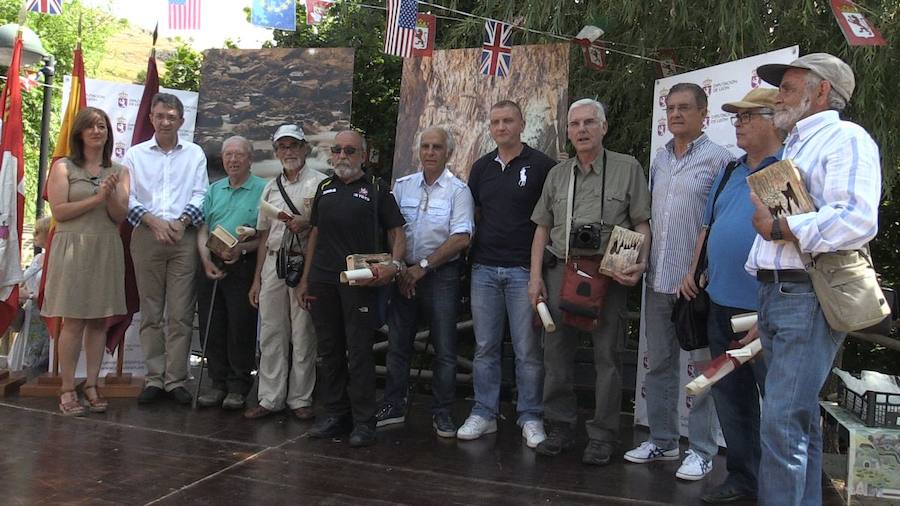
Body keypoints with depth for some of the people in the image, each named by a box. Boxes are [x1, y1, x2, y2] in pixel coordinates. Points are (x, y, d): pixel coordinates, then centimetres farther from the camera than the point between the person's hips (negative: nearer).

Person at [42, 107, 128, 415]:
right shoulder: (63, 167, 3)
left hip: (107, 250, 3)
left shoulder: (117, 171, 12)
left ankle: (91, 386, 11)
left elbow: (121, 216, 5)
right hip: (73, 248, -3)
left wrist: (111, 195, -14)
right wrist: (96, 198, -12)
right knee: (73, 321, -5)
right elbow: (58, 211, -6)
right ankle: (67, 390, 2)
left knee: (99, 320, 4)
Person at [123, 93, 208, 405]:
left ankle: (176, 379, 3)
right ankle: (154, 378, 10)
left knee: (181, 314, -3)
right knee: (150, 312, 4)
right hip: (146, 237, 1)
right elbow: (127, 197, 5)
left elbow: (200, 195, 5)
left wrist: (181, 222, -11)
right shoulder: (135, 154, 12)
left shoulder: (195, 154, 11)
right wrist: (153, 220, -10)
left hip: (184, 237, -1)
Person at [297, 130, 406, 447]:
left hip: (359, 281, -5)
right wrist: (305, 279, 16)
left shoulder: (376, 189, 6)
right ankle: (335, 414, 20)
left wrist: (394, 264, -18)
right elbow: (315, 234, 20)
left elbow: (396, 233, 2)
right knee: (329, 350, 10)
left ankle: (364, 421, 3)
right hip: (322, 280, 5)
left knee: (359, 351, -4)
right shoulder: (325, 189, 18)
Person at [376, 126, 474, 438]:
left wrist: (423, 266, -13)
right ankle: (394, 406, 20)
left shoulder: (458, 190, -4)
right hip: (405, 273, 4)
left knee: (444, 348, 1)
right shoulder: (402, 186, 8)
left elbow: (461, 238, -11)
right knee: (397, 344, 8)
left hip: (442, 275, -3)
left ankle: (442, 412, 13)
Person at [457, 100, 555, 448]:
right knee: (484, 347, 9)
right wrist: (471, 252, 10)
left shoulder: (541, 165, -1)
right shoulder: (481, 167, 13)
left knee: (528, 350, 0)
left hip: (523, 268, -4)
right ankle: (484, 413, 18)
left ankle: (530, 418, 12)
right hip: (484, 268, 4)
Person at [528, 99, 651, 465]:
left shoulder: (627, 168, 3)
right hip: (560, 270, 4)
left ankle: (602, 436, 11)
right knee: (557, 353, 7)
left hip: (606, 273, -3)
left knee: (606, 356, 1)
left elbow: (641, 223, 1)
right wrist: (535, 276, 6)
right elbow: (542, 228, 14)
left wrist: (641, 263, -14)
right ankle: (560, 427, 19)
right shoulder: (557, 174, 14)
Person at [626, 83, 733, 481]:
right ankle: (662, 440, 26)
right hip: (658, 279, 7)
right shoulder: (659, 160, 14)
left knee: (703, 366, 3)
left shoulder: (718, 159, -5)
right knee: (659, 363, 13)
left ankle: (701, 451, 13)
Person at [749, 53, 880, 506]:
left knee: (782, 423, -12)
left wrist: (778, 228, -12)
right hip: (775, 294, 10)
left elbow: (857, 221, -21)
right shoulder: (793, 148, 25)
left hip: (808, 298, -9)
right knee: (800, 419, 14)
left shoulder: (845, 138, -5)